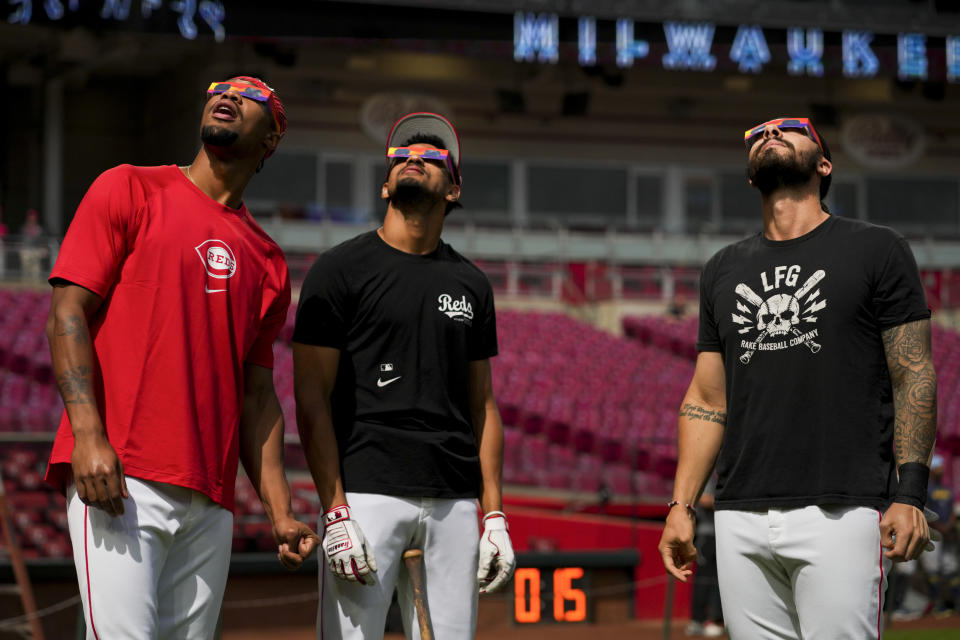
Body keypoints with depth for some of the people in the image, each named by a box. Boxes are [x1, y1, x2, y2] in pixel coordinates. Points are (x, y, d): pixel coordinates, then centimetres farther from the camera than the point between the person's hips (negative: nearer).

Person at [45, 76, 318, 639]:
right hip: (118, 481, -5)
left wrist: (280, 512, 10)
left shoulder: (268, 261, 21)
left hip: (211, 502, 6)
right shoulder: (130, 191, 8)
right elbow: (69, 312, -1)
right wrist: (87, 434, -16)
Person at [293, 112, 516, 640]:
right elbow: (311, 399, -4)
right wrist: (335, 512, -13)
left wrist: (494, 516, 10)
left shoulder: (470, 284, 17)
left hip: (454, 501, 5)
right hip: (367, 494, -5)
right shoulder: (340, 269, 2)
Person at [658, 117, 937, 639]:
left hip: (841, 512, -4)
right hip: (741, 518, 5)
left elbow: (914, 378, 0)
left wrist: (910, 492, -10)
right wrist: (681, 506, 9)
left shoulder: (877, 251, 5)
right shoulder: (723, 270, 19)